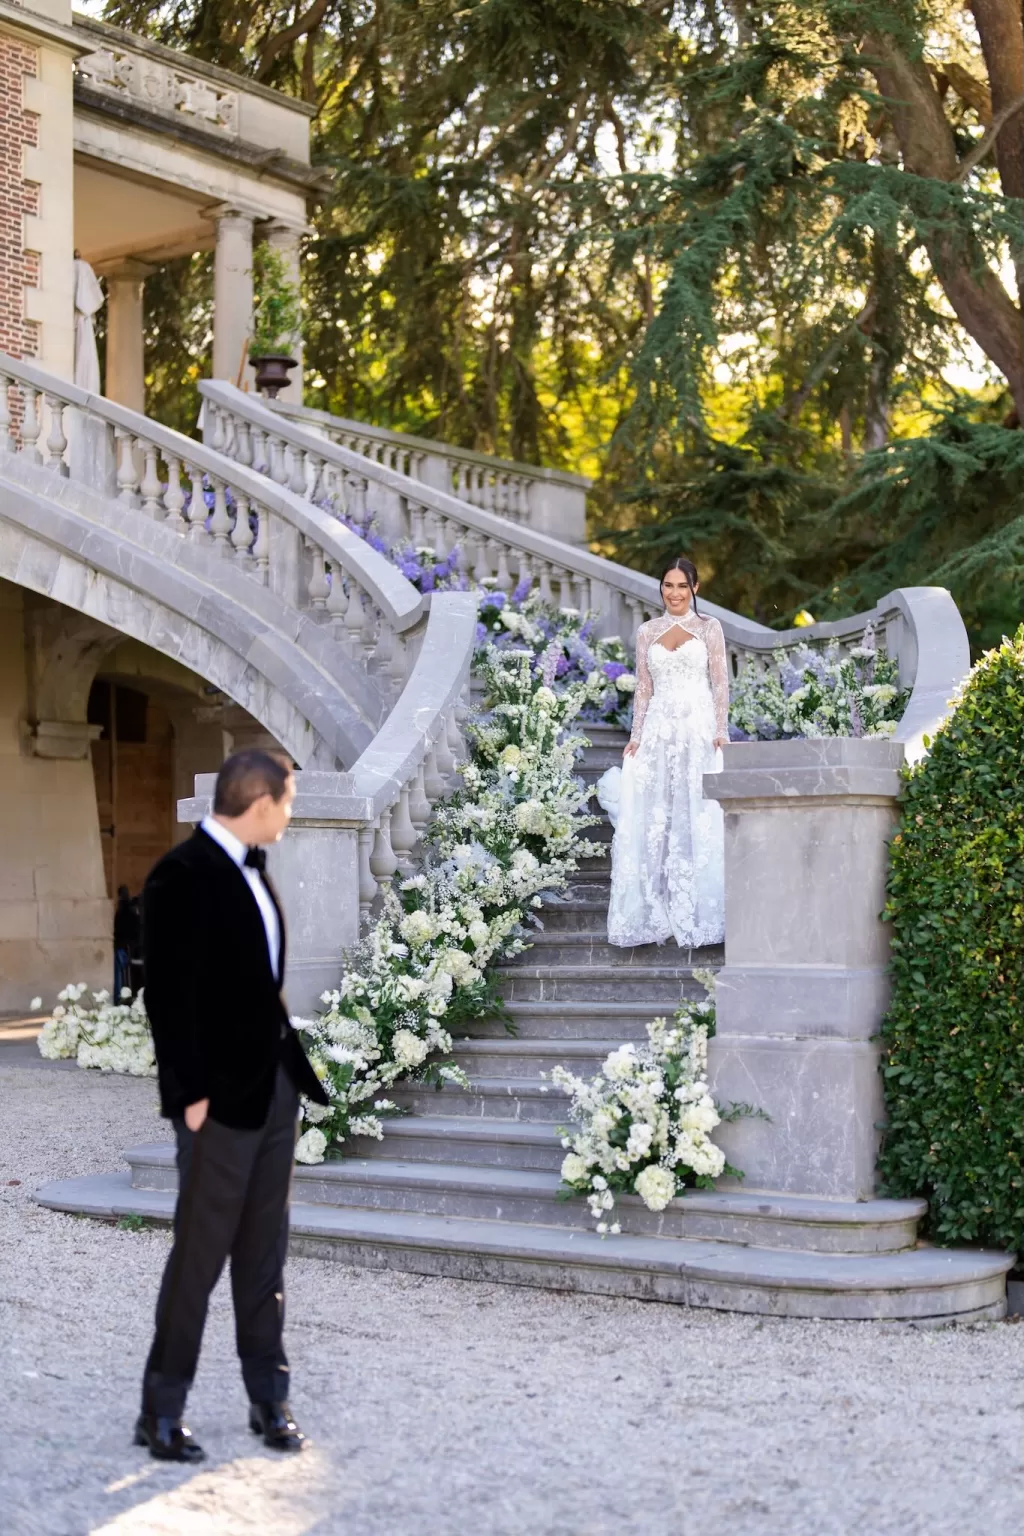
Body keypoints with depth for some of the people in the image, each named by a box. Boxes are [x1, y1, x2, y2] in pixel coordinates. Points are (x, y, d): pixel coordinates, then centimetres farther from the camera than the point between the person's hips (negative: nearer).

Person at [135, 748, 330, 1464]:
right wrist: (190, 1093, -18)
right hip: (223, 1095, -8)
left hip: (275, 1083, 8)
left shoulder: (250, 868, 11)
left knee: (264, 1251, 13)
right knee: (201, 1250, -1)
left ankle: (269, 1398, 21)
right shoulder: (184, 875, -14)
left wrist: (294, 1068, 8)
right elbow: (171, 994, -17)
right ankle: (162, 1411, 10)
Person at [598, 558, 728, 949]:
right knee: (653, 819, -1)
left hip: (699, 728, -3)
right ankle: (658, 912, 4)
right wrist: (636, 735, 3)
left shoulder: (709, 628, 6)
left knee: (698, 819, -6)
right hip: (659, 729, 3)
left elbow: (720, 684, 2)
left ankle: (694, 913, -2)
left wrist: (721, 732, -8)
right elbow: (643, 688, 12)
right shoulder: (647, 632, 13)